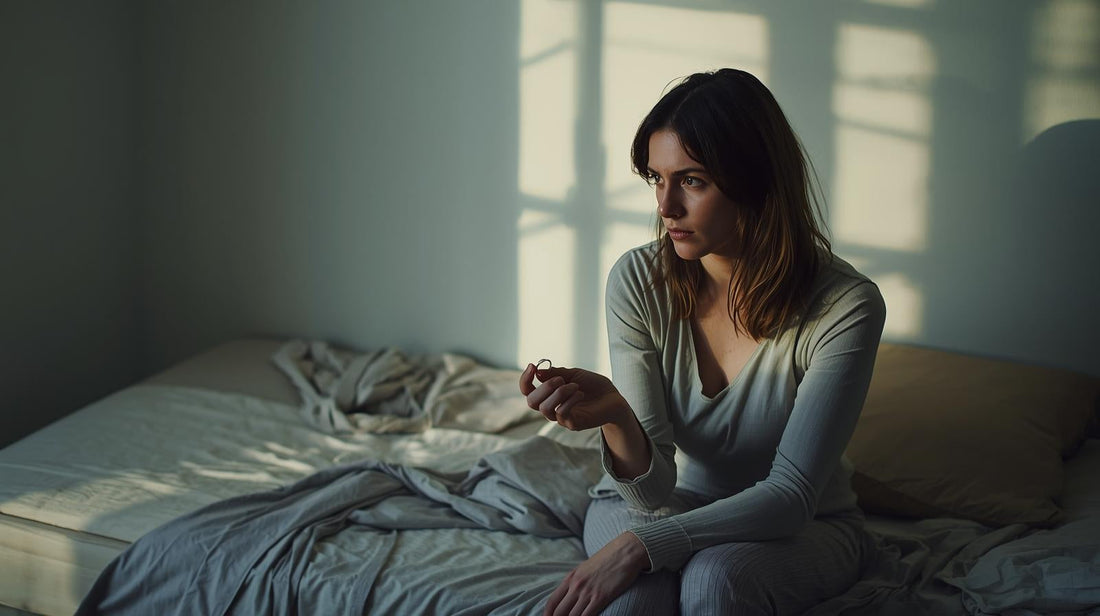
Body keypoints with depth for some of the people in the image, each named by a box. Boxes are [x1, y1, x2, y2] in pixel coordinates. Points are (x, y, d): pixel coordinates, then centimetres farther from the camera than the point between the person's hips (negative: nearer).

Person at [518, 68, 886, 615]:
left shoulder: (846, 306, -23)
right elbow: (652, 491, -16)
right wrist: (614, 416, -39)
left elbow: (791, 496, -24)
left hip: (797, 529, -1)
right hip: (661, 505, 2)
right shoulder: (638, 280, -15)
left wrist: (639, 545, -35)